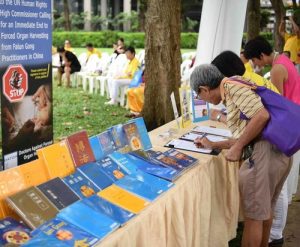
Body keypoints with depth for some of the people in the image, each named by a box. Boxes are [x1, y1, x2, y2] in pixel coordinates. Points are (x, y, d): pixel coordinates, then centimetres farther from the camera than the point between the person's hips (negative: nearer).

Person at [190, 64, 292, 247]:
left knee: (253, 215, 6)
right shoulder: (231, 95, 21)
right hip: (277, 151, 10)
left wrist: (237, 148, -14)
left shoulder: (232, 85, -8)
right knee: (264, 208, 26)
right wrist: (213, 145, 28)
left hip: (265, 153, -10)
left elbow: (262, 115, -20)